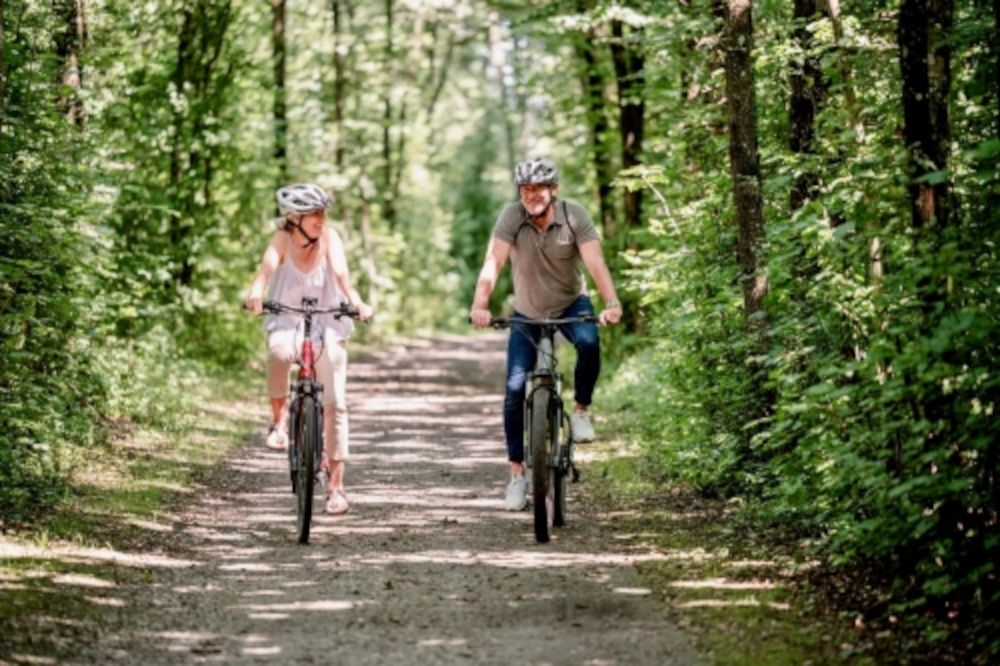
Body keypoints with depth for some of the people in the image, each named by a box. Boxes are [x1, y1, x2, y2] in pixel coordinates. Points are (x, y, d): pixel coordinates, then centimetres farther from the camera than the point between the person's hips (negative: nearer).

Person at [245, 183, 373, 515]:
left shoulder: (329, 238, -12)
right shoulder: (283, 239, -12)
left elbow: (341, 272, -26)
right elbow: (268, 265, -30)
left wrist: (356, 301, -46)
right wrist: (256, 293, -51)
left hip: (327, 324, 1)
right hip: (287, 321, -1)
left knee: (334, 403, -7)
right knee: (280, 352, -36)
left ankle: (336, 484, 0)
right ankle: (279, 419, -11)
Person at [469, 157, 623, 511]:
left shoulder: (574, 216, -19)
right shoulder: (512, 216, -19)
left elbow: (595, 261, -28)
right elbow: (493, 260, -29)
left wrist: (611, 303, -45)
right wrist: (480, 304, -45)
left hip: (571, 304, -1)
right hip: (528, 312, 1)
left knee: (589, 343, -33)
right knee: (515, 388, -8)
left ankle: (580, 411, -7)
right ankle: (517, 473, 3)